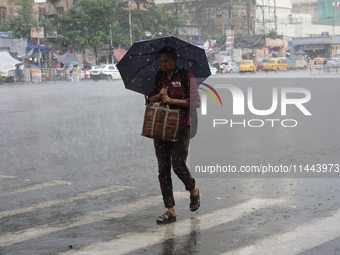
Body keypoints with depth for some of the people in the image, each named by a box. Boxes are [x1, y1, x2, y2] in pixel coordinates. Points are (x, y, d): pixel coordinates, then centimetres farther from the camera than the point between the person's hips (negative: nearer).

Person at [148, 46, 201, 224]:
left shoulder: (186, 76, -3)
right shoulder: (159, 78, 13)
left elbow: (196, 102, -9)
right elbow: (149, 100, 17)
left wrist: (172, 100, -13)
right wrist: (158, 96, -4)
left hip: (180, 129, -5)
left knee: (178, 165, -10)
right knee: (163, 169, 1)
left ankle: (193, 190, 24)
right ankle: (170, 211, 6)